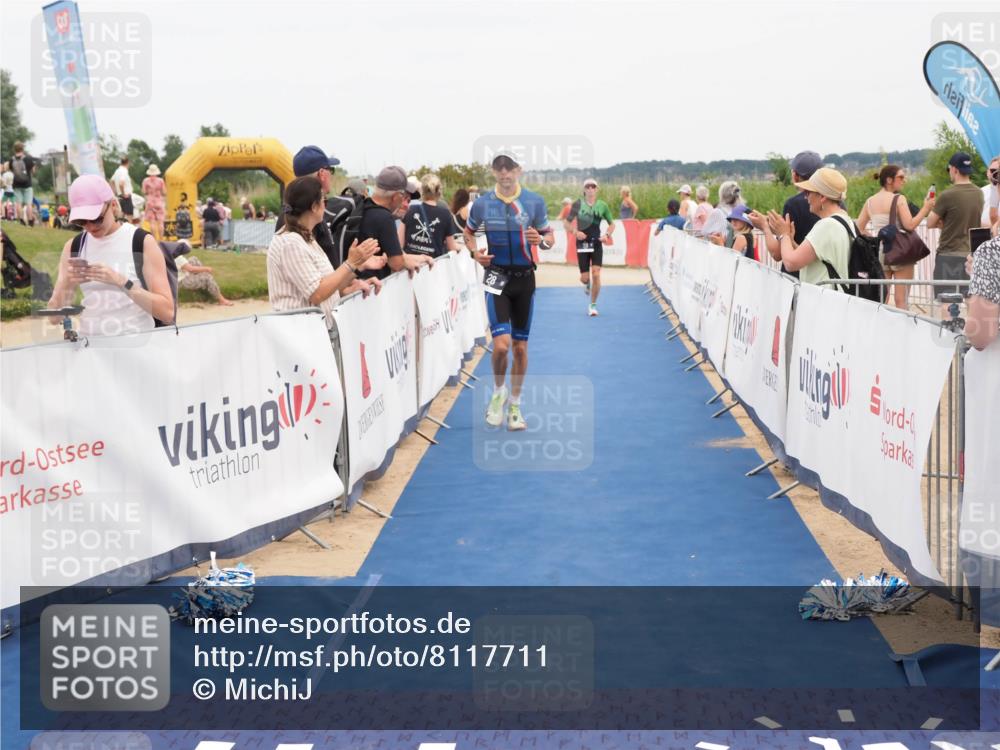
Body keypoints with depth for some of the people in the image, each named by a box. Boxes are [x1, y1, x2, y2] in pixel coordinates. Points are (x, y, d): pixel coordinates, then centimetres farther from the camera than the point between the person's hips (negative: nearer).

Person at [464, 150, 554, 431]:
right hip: (497, 277, -1)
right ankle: (498, 391, 13)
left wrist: (540, 239, -19)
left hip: (524, 278, 1)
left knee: (520, 347, 8)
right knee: (501, 344, -15)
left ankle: (514, 405, 24)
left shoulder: (534, 201, -3)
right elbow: (469, 231, 15)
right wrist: (475, 252, -5)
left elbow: (550, 236, 4)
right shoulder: (482, 203, -2)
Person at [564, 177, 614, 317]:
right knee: (584, 278, 0)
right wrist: (575, 232, -15)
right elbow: (566, 223, 3)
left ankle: (593, 305, 3)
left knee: (596, 275, -11)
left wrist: (607, 234, -6)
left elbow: (612, 224, 12)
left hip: (597, 244, 0)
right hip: (582, 244, 0)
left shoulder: (602, 205, 1)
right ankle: (587, 284, 41)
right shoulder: (578, 204, -2)